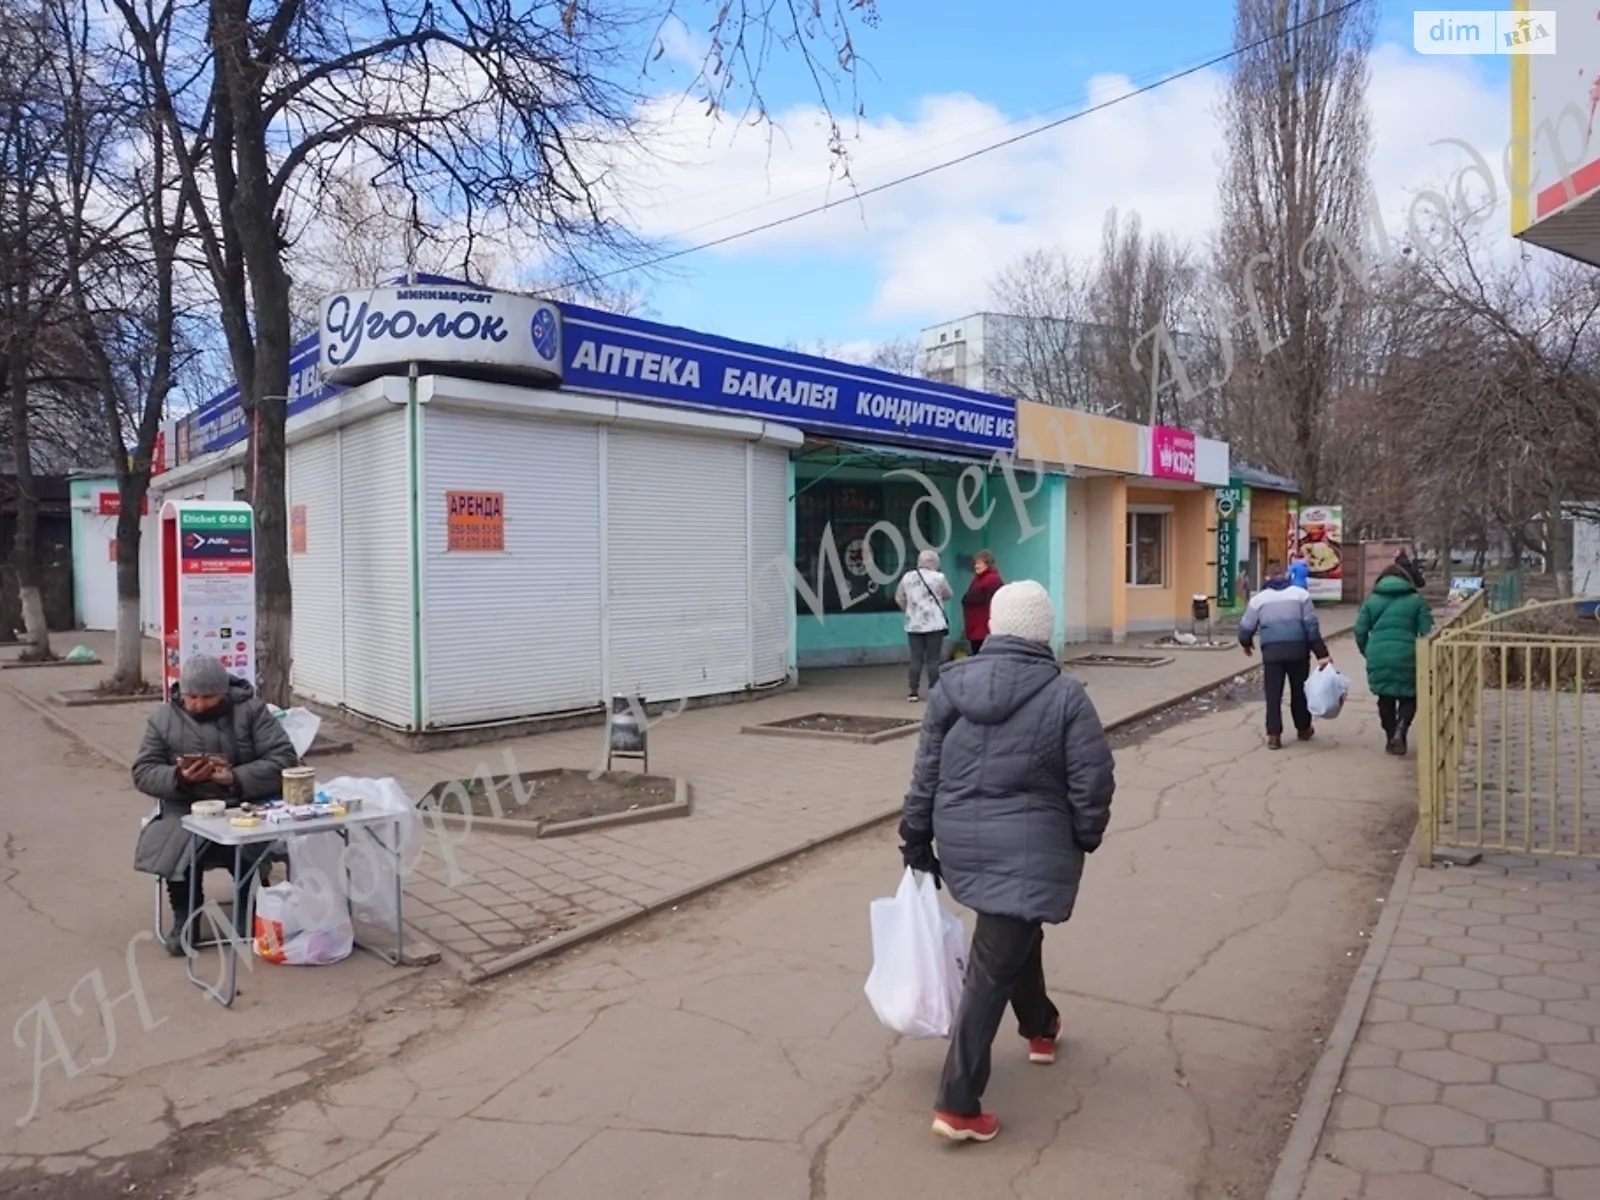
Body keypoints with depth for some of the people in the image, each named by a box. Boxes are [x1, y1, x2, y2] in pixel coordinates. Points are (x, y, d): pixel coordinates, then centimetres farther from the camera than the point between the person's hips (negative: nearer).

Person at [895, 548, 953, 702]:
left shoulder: (907, 577, 3)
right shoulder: (938, 577, -7)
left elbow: (899, 598, 10)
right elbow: (949, 595, 8)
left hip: (913, 624, 3)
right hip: (934, 624, -3)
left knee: (916, 658, 6)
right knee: (933, 659, 1)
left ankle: (913, 692, 5)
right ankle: (933, 692, 3)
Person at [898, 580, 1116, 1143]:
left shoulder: (951, 686, -1)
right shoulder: (1065, 696, -11)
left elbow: (926, 773, 3)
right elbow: (1092, 782, -10)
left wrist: (917, 840, 11)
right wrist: (1086, 838, 8)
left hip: (962, 842, 5)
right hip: (1029, 848, -5)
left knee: (1014, 934, 29)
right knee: (993, 967, 0)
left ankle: (1040, 1027, 51)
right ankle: (957, 1104, 3)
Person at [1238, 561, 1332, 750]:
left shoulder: (1259, 598, 6)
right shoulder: (1300, 594, 5)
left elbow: (1246, 627, 8)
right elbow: (1312, 627, -2)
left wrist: (1246, 643, 30)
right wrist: (1321, 654, -2)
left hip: (1272, 651, -1)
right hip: (1298, 649, 1)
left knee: (1273, 693, 3)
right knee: (1299, 690, 16)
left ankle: (1274, 735, -2)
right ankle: (1304, 729, 29)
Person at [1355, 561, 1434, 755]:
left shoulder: (1372, 600, 7)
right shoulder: (1416, 600, 3)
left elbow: (1360, 631, 3)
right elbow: (1427, 632, -1)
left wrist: (1367, 653, 16)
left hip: (1378, 658, 2)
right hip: (1406, 657, -2)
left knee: (1385, 698, 14)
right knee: (1408, 697, 12)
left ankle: (1391, 739, 19)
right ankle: (1399, 731, -10)